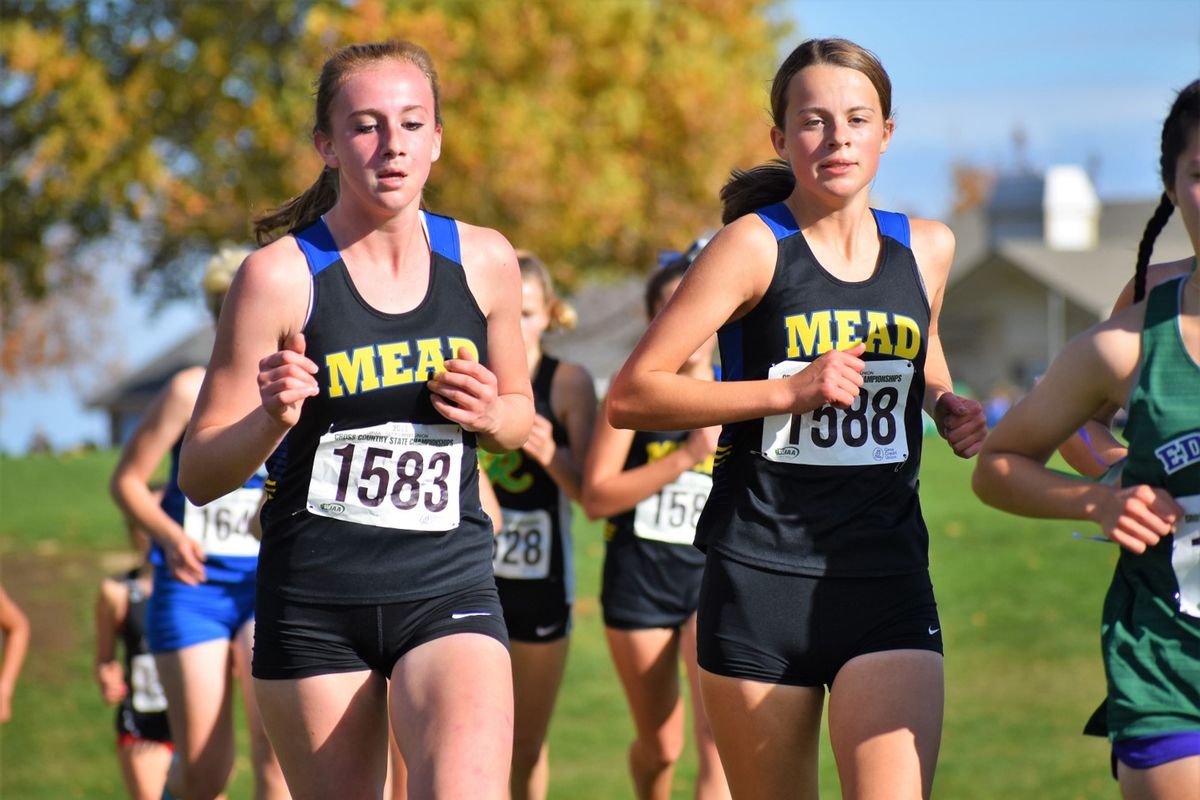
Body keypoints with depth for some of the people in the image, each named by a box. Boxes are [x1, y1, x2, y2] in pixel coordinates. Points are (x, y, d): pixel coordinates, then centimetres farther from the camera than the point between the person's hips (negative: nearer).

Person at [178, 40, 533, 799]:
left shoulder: (484, 261, 2)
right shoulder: (281, 275, -8)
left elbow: (520, 414, 19)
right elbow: (200, 476, -5)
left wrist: (490, 416, -4)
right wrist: (272, 421, -25)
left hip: (448, 590, 1)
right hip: (312, 601, -1)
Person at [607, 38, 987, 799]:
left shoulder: (927, 249, 9)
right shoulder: (755, 246, -4)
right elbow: (630, 396, -8)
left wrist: (949, 408, 10)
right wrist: (787, 391, -15)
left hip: (887, 582, 2)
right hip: (760, 578, -2)